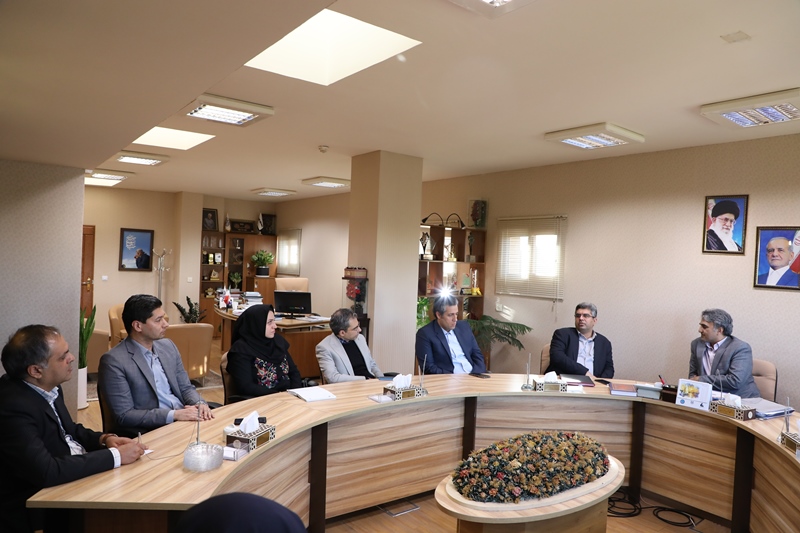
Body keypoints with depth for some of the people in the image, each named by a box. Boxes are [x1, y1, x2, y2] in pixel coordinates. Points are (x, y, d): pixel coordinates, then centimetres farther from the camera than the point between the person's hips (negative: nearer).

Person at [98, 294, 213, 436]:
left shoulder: (168, 346, 10)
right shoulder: (113, 361, -10)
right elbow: (124, 415, -12)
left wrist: (199, 403, -6)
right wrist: (173, 414, -18)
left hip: (185, 419, 7)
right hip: (150, 432, -6)